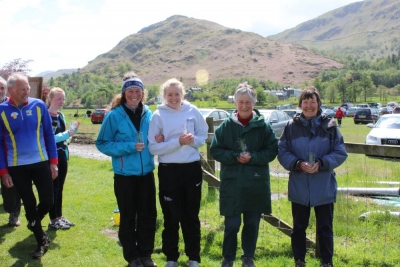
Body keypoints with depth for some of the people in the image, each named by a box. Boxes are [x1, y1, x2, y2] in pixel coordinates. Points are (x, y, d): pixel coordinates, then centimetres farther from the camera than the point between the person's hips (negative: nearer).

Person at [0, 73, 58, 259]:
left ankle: (33, 223, 38)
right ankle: (41, 242, 24)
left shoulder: (39, 105, -3)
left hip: (41, 163, 1)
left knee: (47, 202, 4)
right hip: (17, 167, -1)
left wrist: (53, 161, 0)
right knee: (29, 205, 7)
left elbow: (49, 134, 3)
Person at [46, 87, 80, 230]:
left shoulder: (61, 116, 11)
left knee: (60, 187, 14)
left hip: (63, 155, 8)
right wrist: (66, 134, -25)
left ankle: (59, 216, 24)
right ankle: (53, 221, 8)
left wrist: (73, 129, 2)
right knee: (53, 188, -1)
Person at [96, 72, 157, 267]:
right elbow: (102, 144, -9)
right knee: (128, 217, 9)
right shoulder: (114, 115, -9)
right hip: (125, 174, -4)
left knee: (148, 215, 10)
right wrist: (129, 147, -19)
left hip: (146, 172, 4)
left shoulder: (148, 114, 4)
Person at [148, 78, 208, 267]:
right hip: (169, 170, -2)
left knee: (191, 215, 13)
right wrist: (178, 142, -20)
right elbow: (153, 148, -10)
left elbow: (203, 136, 8)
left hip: (192, 168, 2)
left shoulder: (192, 111, 0)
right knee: (171, 216, 8)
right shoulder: (158, 115, -6)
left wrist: (193, 140, -14)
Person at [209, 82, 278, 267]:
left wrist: (252, 157, -15)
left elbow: (272, 150, 0)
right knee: (231, 224, 5)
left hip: (256, 183, 1)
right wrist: (234, 157, -15)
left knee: (252, 224, 12)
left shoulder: (263, 126, -1)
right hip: (231, 183, 0)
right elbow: (215, 150, 0)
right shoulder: (226, 125, 0)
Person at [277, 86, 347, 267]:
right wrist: (298, 164, -17)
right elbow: (282, 152, 0)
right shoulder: (291, 127, -1)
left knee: (325, 227, 9)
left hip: (324, 188, -1)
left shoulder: (330, 125, -2)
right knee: (299, 226, 13)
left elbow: (340, 153, -2)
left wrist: (321, 163, -17)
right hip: (299, 187, 1)